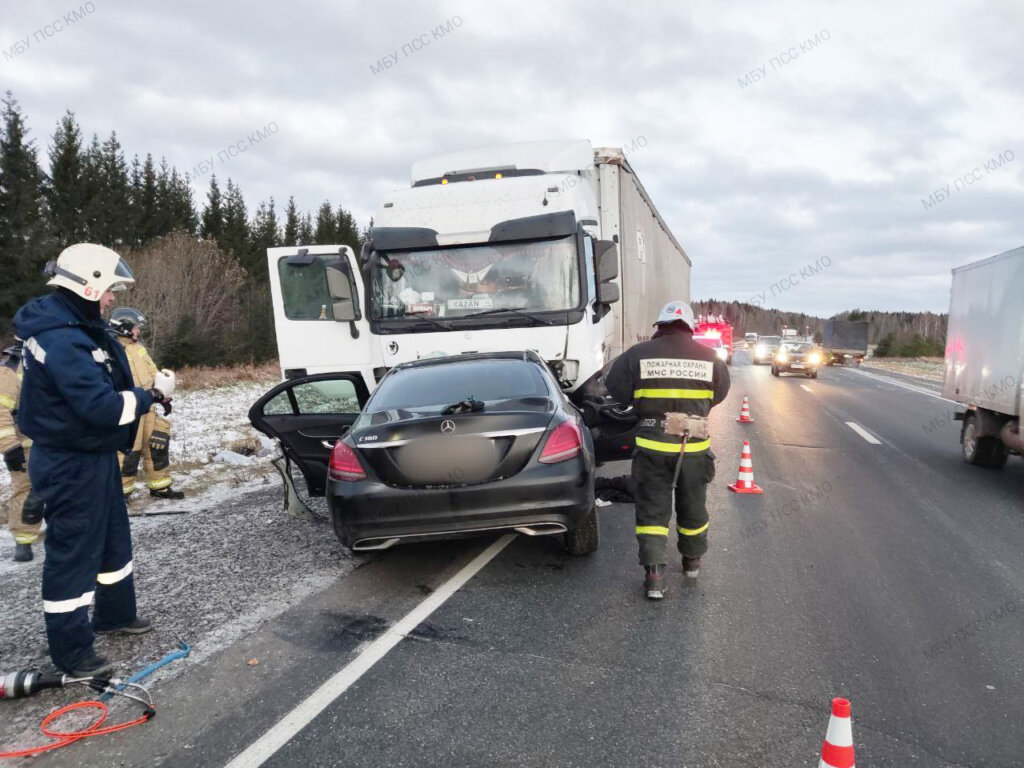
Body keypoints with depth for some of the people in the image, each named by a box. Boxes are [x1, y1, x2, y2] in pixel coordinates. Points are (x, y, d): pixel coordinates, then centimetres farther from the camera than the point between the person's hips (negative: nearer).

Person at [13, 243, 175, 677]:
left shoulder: (73, 326, 7)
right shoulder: (63, 341, -26)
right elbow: (103, 407, -30)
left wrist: (145, 391, 0)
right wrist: (154, 394, -18)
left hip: (92, 457, 10)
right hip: (72, 466, -10)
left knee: (113, 538, 22)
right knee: (73, 553, 3)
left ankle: (114, 614, 41)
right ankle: (71, 654, 17)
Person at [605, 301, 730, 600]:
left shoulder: (639, 354, -7)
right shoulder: (709, 358, 0)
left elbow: (615, 387, -1)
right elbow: (719, 395, 12)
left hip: (652, 445, -2)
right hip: (695, 447, 2)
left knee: (652, 509, 7)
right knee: (693, 506, 20)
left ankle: (654, 574, -2)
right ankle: (692, 561, 39)